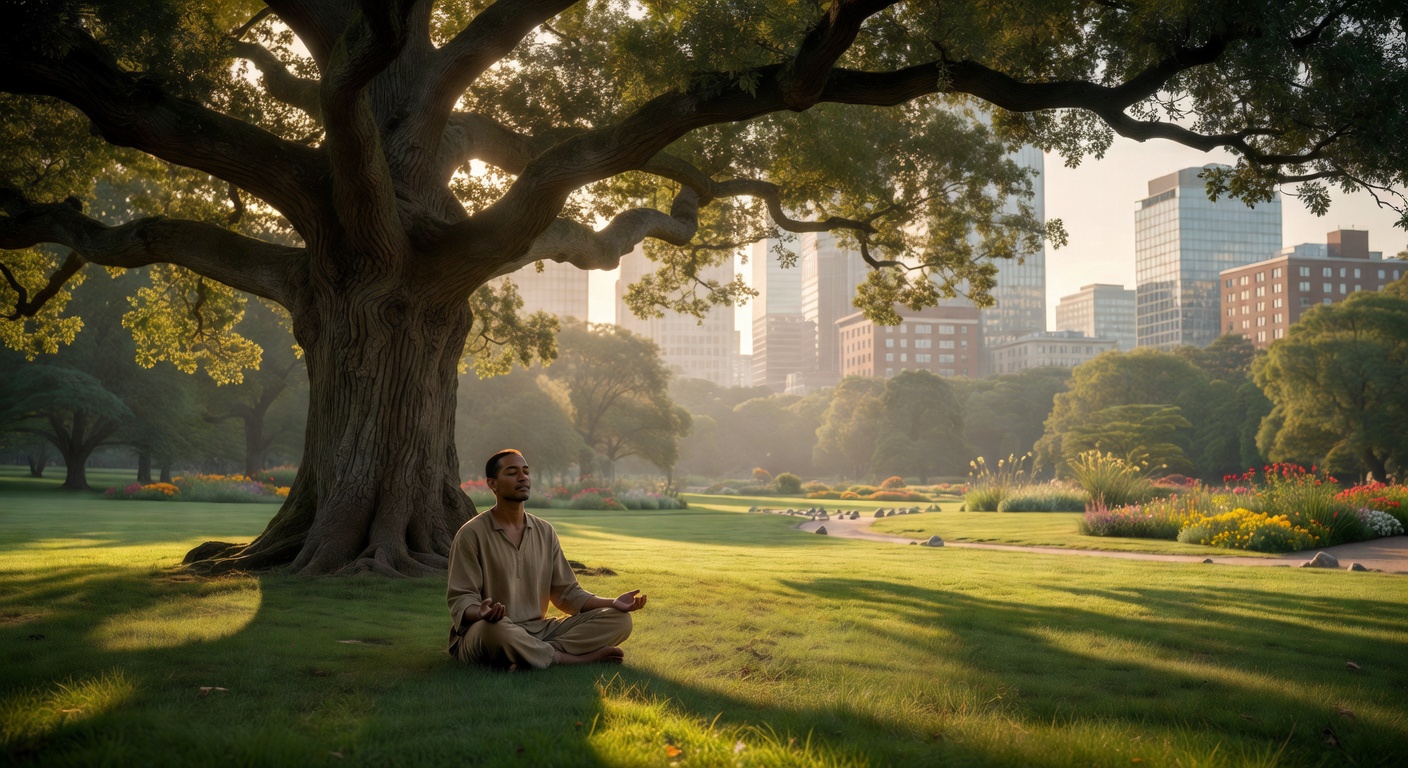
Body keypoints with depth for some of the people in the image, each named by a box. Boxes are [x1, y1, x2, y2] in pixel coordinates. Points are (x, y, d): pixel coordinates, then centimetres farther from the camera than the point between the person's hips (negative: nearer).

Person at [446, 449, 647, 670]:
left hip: (537, 631, 6)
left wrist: (613, 603, -4)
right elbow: (461, 600, -10)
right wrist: (480, 613, -34)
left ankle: (527, 656, -25)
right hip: (480, 635, -6)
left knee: (619, 620, -10)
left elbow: (566, 592, 12)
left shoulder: (545, 532, 10)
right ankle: (571, 658, -21)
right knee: (494, 628, -43)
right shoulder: (472, 534, -7)